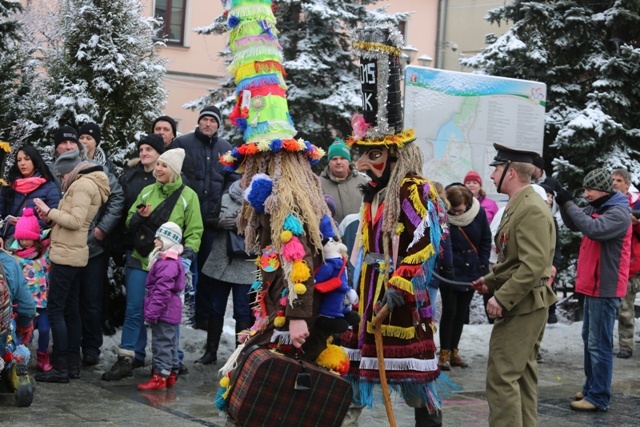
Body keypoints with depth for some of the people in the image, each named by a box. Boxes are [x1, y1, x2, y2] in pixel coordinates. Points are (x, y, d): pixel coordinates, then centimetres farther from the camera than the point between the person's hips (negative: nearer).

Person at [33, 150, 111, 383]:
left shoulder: (82, 184, -13)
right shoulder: (89, 185, 18)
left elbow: (75, 221, -22)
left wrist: (49, 211, -13)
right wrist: (52, 216, 3)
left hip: (67, 255, -10)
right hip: (74, 255, 10)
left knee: (55, 309, -8)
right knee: (71, 310, 11)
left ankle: (60, 368, -6)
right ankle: (73, 365, 15)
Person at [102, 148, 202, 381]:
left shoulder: (188, 196, -2)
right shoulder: (147, 191, 9)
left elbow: (194, 232, -2)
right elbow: (130, 223, 13)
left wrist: (186, 257, -14)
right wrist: (139, 217, -9)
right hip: (141, 260, 3)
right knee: (134, 311, 1)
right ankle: (127, 359, 7)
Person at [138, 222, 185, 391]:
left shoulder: (167, 264, -23)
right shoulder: (169, 260, 13)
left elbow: (162, 291, -25)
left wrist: (152, 311, -22)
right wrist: (152, 311, 24)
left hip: (164, 312, -11)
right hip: (169, 312, 11)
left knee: (162, 343, -5)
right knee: (170, 343, 16)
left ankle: (160, 377, 0)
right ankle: (171, 374, 25)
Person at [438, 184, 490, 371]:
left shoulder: (478, 212, -8)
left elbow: (486, 241, 3)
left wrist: (482, 268, 1)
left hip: (470, 272, 3)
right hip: (449, 273, -3)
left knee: (461, 313, 10)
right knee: (449, 312, -3)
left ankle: (453, 351, 21)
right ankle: (444, 353, 7)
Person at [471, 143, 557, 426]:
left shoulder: (532, 209, -19)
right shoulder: (517, 205, 13)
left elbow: (534, 265, -26)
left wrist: (501, 298, -23)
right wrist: (490, 280, 11)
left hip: (521, 306, -11)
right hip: (521, 305, 11)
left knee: (502, 377, -9)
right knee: (522, 375, 15)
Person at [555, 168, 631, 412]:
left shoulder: (618, 213, -16)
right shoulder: (597, 208, 12)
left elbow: (594, 229, -30)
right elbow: (575, 225, 16)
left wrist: (569, 204, -24)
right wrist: (564, 205, -2)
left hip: (605, 288, -10)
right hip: (593, 285, 10)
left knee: (599, 344, -8)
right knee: (589, 339, 17)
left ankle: (599, 398, -4)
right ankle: (591, 388, 28)